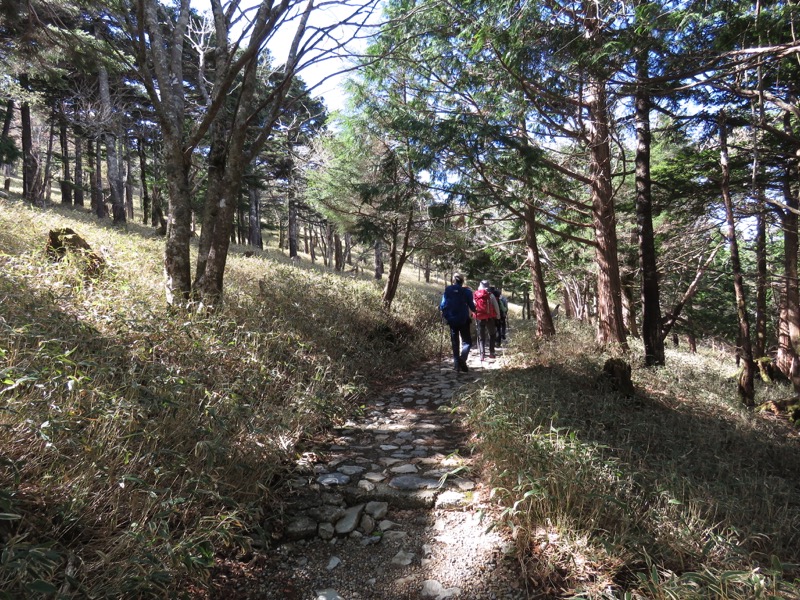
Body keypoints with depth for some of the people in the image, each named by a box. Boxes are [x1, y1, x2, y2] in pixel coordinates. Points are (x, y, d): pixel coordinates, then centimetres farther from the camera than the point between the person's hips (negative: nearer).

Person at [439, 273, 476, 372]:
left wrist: (445, 315, 15)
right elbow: (472, 307, -4)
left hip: (452, 320, 2)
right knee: (467, 341, 6)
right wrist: (474, 309, 18)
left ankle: (457, 364, 12)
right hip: (464, 321, -2)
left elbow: (443, 305, -4)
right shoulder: (466, 291, -6)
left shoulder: (447, 290, -2)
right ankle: (462, 358, -20)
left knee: (455, 342, 13)